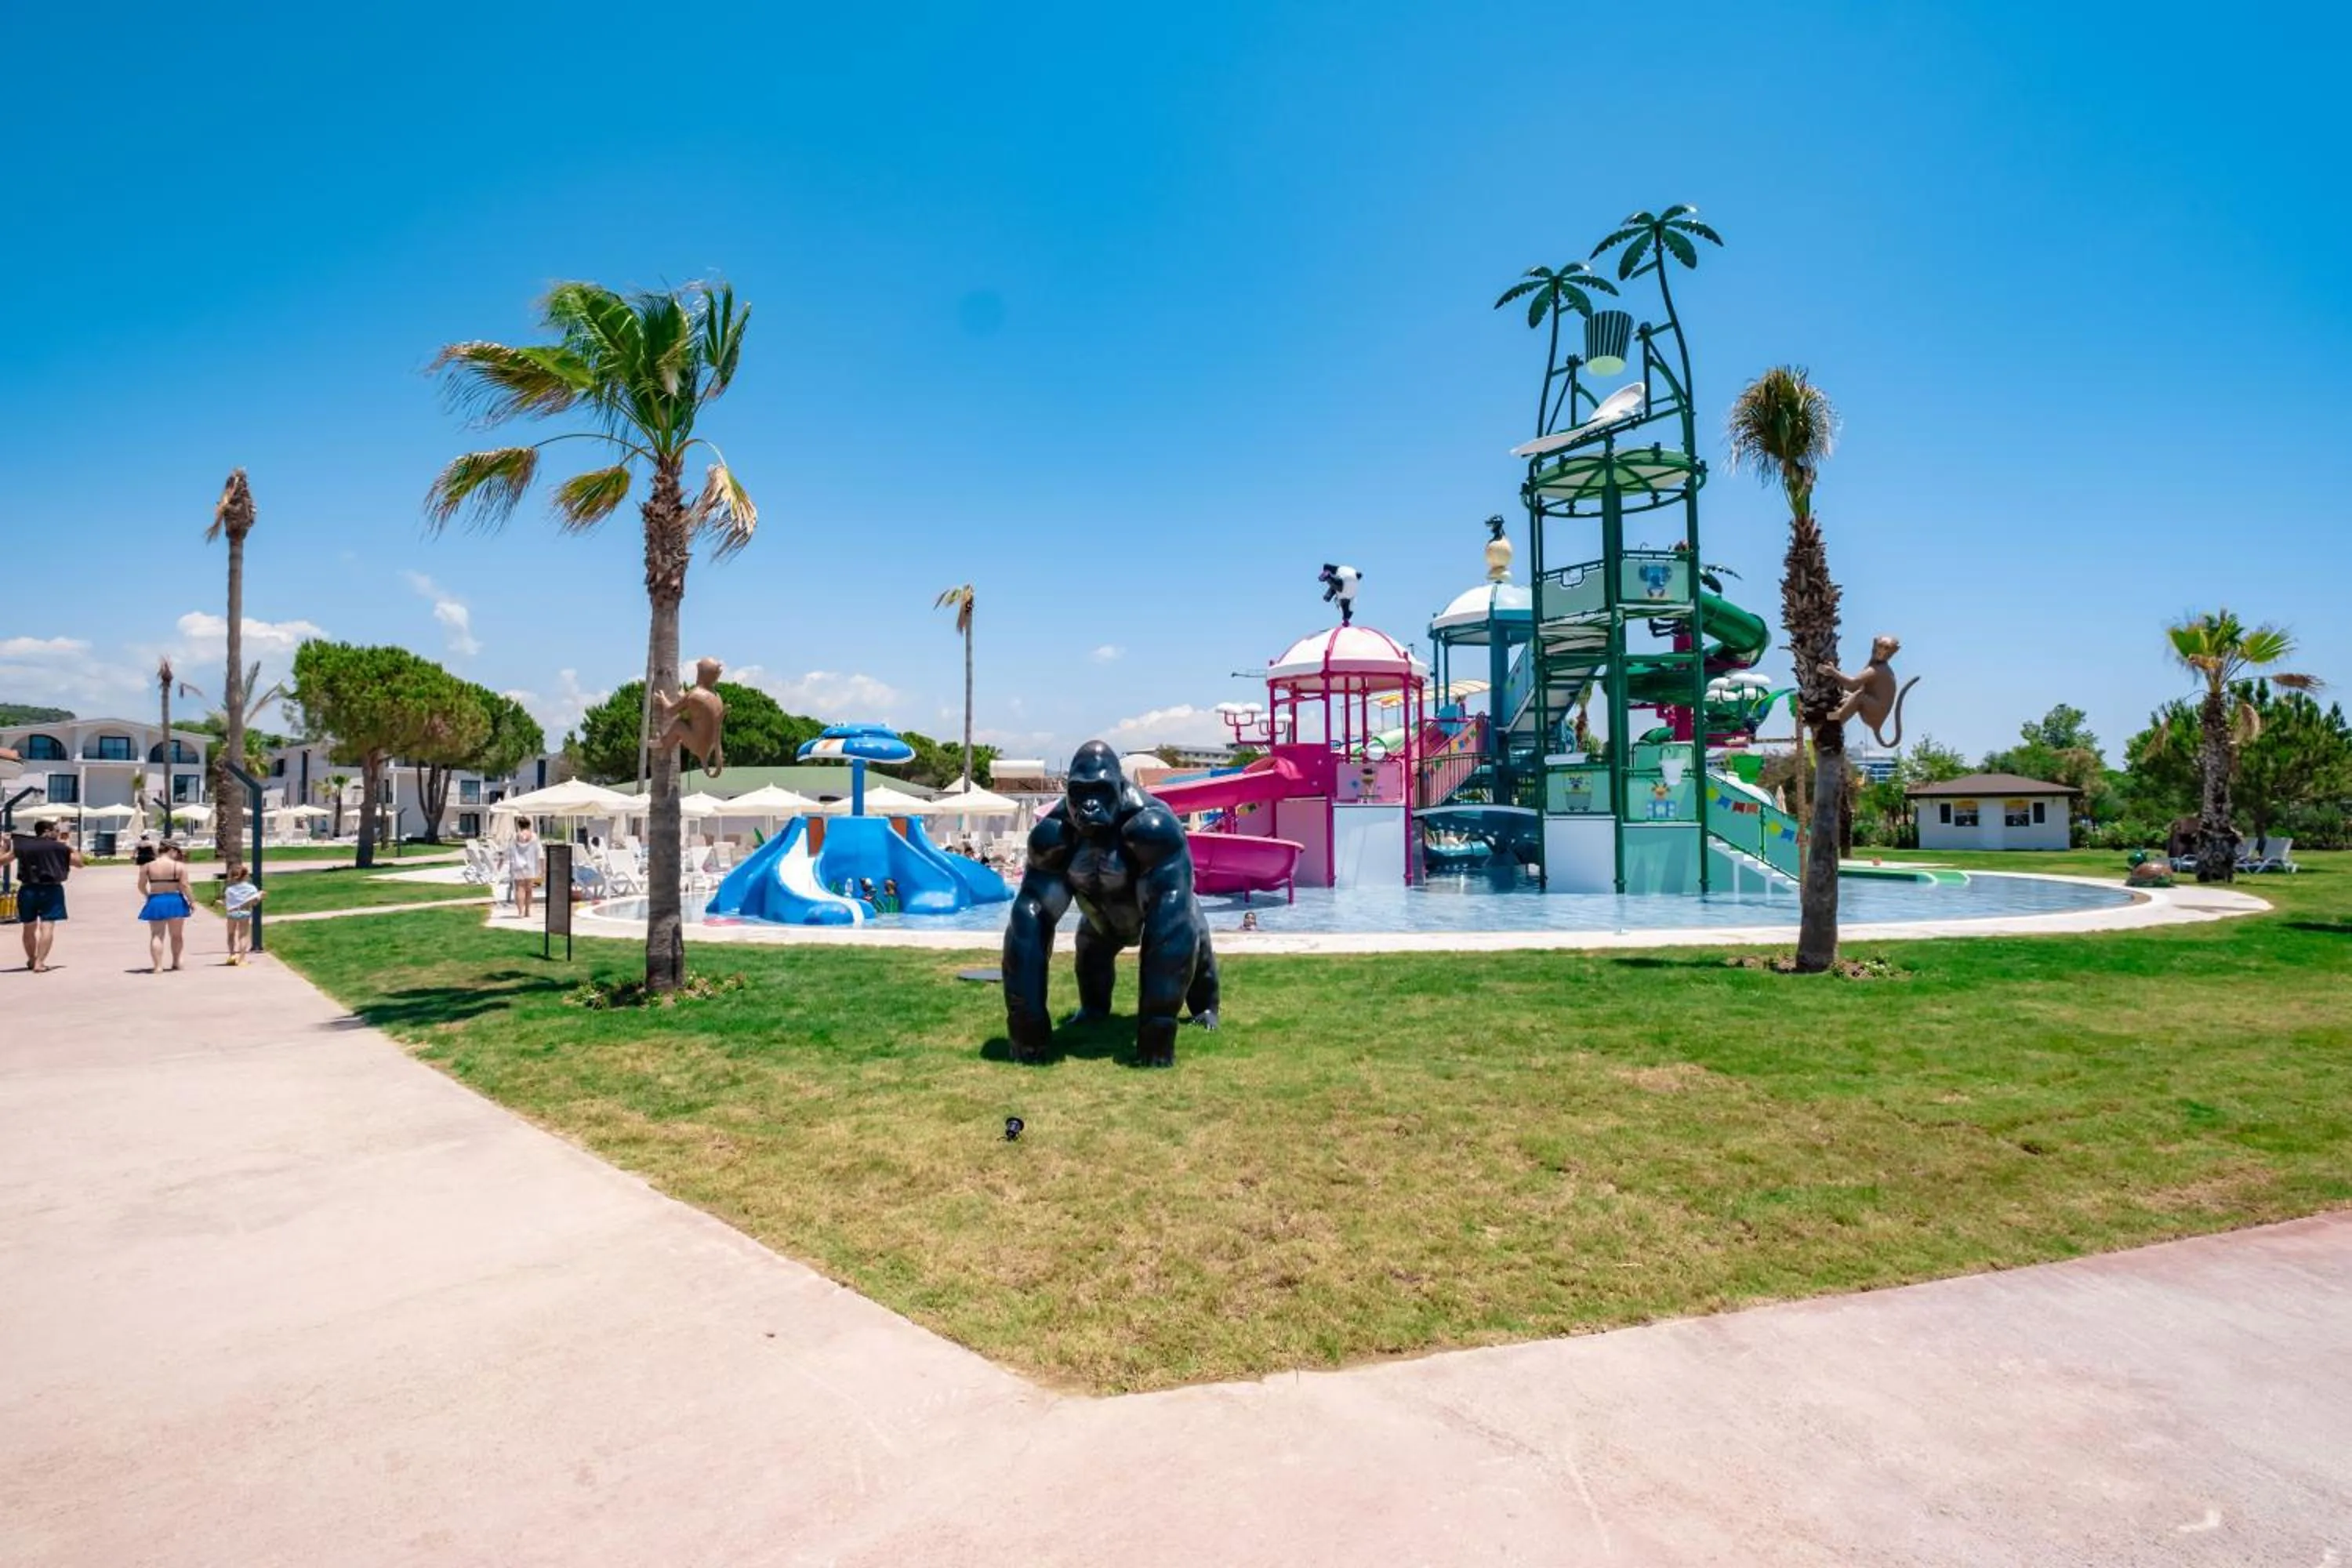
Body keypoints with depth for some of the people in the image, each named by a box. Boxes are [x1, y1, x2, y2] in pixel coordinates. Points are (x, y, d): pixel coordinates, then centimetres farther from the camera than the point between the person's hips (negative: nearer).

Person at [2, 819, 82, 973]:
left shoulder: (21, 846, 5)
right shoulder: (59, 846, -2)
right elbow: (79, 862, 8)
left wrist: (4, 845, 26)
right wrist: (71, 848, 20)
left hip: (28, 890, 4)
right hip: (51, 890, -4)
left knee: (29, 927, 19)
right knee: (47, 926, -5)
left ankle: (31, 960, 37)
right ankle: (40, 963, -14)